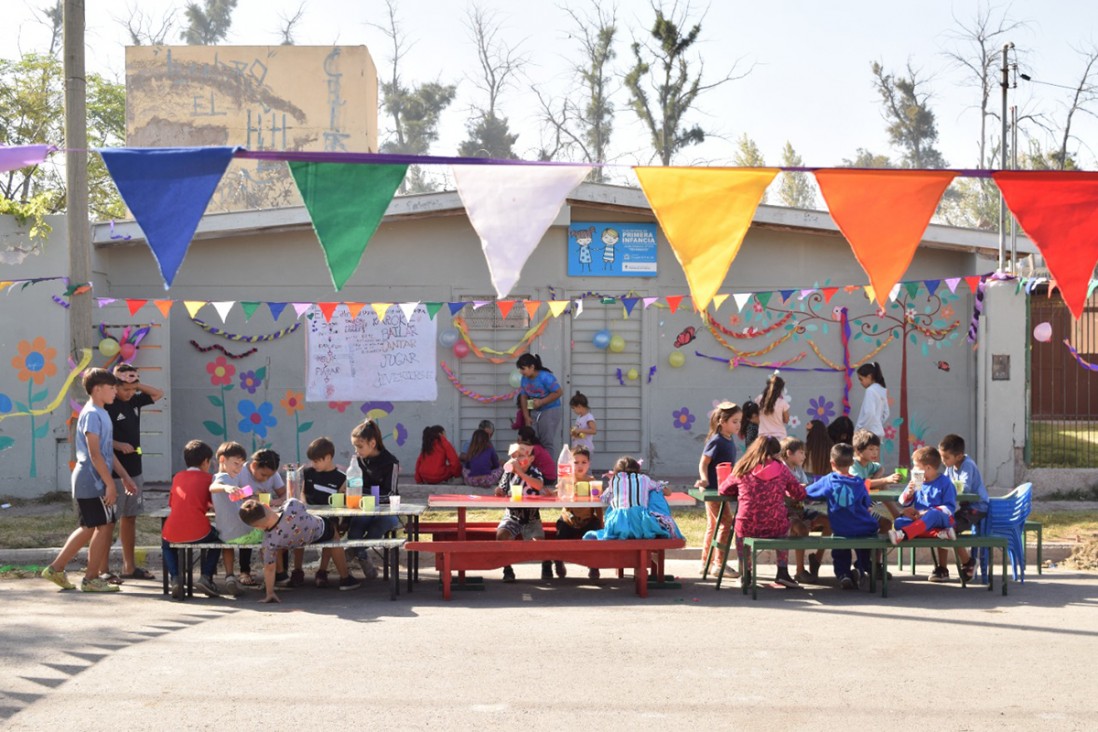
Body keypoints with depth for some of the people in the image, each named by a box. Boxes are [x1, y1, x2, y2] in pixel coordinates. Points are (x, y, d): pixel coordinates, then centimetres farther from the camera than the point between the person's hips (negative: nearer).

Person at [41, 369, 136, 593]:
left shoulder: (101, 414, 16)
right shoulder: (92, 414, -15)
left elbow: (108, 451, 21)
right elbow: (94, 453, -21)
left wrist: (125, 477, 21)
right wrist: (110, 484, -21)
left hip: (88, 482, 10)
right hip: (92, 480, -10)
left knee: (90, 528, 14)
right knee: (104, 526, -5)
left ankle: (56, 568, 18)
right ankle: (91, 579, 2)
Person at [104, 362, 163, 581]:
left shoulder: (134, 401, 9)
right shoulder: (107, 407, -12)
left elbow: (158, 394, 19)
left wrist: (137, 384, 5)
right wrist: (119, 445, -26)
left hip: (134, 471, 8)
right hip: (114, 473, -8)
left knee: (130, 518, 12)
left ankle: (129, 567, 19)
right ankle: (103, 569, 0)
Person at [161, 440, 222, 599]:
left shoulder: (177, 477, 17)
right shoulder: (207, 478, 6)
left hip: (172, 534, 3)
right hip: (198, 534, -3)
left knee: (165, 544, 36)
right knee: (217, 538, 28)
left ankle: (174, 578, 11)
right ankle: (206, 576, 9)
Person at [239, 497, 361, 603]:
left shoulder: (270, 542, -38)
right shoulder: (292, 506, -44)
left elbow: (269, 568, -26)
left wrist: (270, 594, -15)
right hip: (321, 530, 0)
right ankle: (345, 578, 43)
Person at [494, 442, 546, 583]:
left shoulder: (534, 472, -6)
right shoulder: (508, 473, 3)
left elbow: (540, 486, -28)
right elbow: (502, 493, 10)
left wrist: (520, 473, -30)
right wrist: (499, 491, -15)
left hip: (531, 518, -2)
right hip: (512, 516, 2)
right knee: (501, 534, -26)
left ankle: (546, 565, 10)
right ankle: (507, 570, -13)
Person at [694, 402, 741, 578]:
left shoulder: (729, 442, 10)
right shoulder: (717, 441, -16)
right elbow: (703, 463, -17)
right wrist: (705, 480, -29)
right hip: (713, 490, -9)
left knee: (713, 526, 14)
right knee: (726, 523, -9)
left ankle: (706, 563, 21)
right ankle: (719, 563, -5)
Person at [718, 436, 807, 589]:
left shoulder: (743, 469, 2)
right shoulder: (781, 469, 0)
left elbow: (723, 490, 15)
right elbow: (800, 494, 8)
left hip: (747, 528, 0)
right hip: (776, 528, 0)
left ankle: (746, 572, 30)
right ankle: (782, 572, 27)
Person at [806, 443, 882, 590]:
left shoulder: (827, 481, -5)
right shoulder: (859, 483, -2)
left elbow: (806, 493, 2)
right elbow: (867, 505, 6)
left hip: (840, 531, -1)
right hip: (864, 531, 1)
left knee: (840, 555, 25)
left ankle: (842, 574, 1)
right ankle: (862, 570, 6)